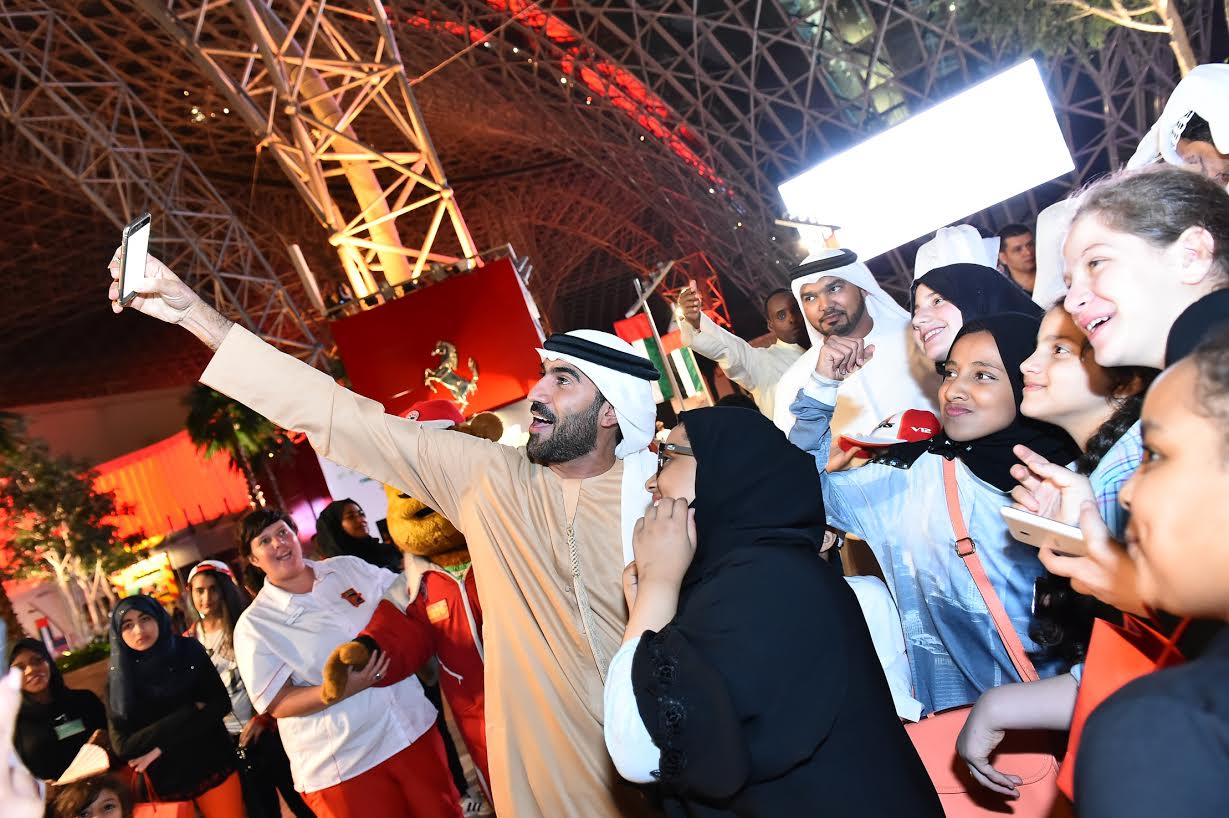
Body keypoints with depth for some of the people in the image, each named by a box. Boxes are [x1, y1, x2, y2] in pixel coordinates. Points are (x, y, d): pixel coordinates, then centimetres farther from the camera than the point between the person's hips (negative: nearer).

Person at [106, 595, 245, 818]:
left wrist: (162, 747, -15)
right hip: (166, 781, 0)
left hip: (213, 766, 0)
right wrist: (190, 712, -16)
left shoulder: (189, 649, -6)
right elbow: (122, 746, -11)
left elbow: (221, 703, -8)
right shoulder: (119, 677, -6)